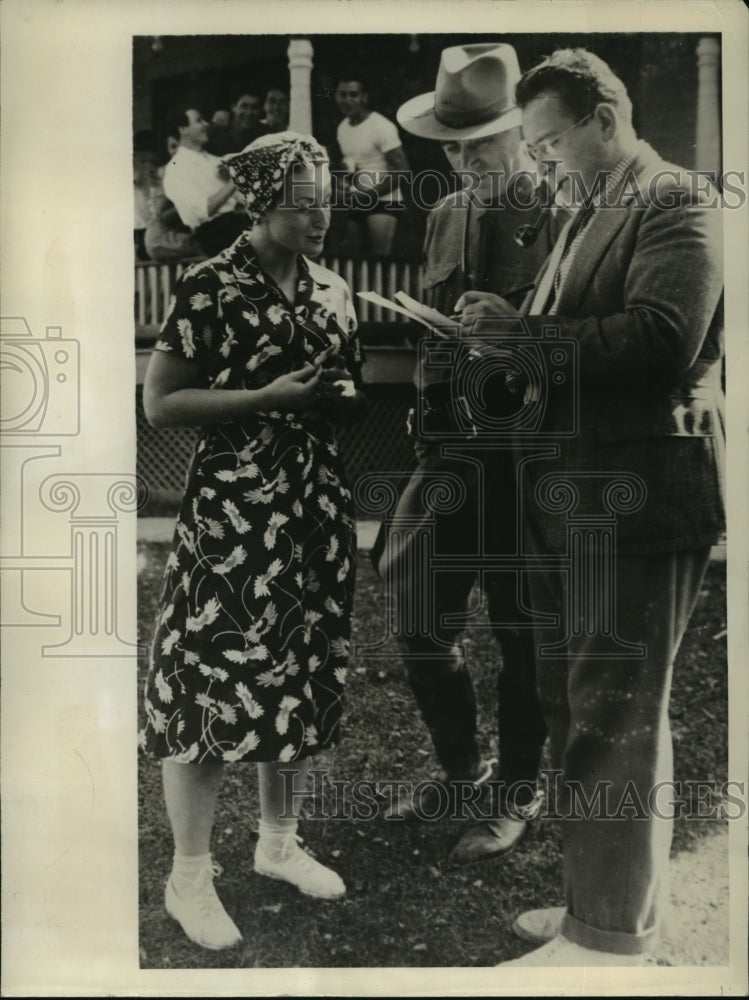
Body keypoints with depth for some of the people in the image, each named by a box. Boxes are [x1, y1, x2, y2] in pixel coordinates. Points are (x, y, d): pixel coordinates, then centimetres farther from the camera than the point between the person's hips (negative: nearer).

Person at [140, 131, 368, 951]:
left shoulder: (330, 290, 10)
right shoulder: (208, 287, -9)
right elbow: (159, 404, -11)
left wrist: (344, 400, -3)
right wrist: (269, 397, -18)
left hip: (314, 509, 7)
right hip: (231, 511, -6)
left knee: (299, 675, 13)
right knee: (213, 680, 0)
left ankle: (279, 841, 33)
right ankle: (189, 877, 18)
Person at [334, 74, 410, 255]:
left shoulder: (381, 126, -11)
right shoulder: (342, 127, 11)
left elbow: (402, 169, -14)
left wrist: (371, 194, -17)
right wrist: (346, 185, 2)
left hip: (383, 202, -7)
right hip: (356, 204, 7)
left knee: (380, 258, -16)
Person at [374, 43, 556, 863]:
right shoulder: (444, 218, 11)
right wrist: (431, 442, 12)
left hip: (528, 460, -6)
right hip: (450, 451, 6)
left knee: (520, 635, 7)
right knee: (420, 620, 11)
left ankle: (515, 796, 29)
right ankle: (460, 768, 36)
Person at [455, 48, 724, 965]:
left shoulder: (676, 205, -8)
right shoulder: (584, 218, 20)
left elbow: (661, 337, -23)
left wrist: (524, 337, -20)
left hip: (632, 502, -9)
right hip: (567, 501, 9)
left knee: (612, 716, 0)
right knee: (575, 705, 17)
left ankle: (608, 934, 16)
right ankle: (620, 896, 34)